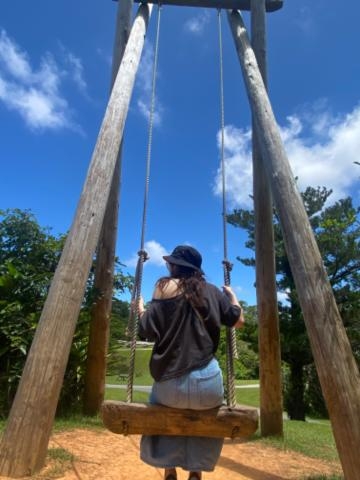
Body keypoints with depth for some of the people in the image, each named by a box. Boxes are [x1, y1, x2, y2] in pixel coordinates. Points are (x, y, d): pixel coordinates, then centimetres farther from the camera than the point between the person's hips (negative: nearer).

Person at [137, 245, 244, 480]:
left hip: (170, 384, -1)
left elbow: (148, 333, -1)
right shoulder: (211, 291, 4)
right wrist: (231, 294, 25)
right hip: (207, 383, 1)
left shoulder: (164, 291, -2)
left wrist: (141, 311, 16)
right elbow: (238, 320, 10)